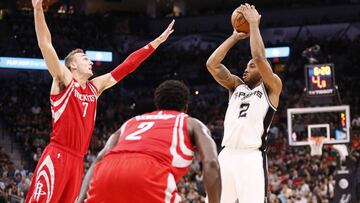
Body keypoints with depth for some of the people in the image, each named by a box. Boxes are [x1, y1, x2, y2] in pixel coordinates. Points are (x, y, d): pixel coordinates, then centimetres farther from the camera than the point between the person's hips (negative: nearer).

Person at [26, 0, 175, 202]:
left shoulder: (96, 87, 19)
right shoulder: (63, 79, 2)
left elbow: (126, 66, 22)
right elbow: (46, 45, -9)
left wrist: (156, 42, 23)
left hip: (77, 160, 7)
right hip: (56, 157, -7)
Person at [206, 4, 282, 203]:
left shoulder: (271, 88, 7)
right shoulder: (237, 86, 23)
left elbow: (259, 58, -9)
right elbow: (212, 64, 11)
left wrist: (254, 24, 1)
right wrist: (236, 36, 13)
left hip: (251, 157, -5)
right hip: (227, 155, 5)